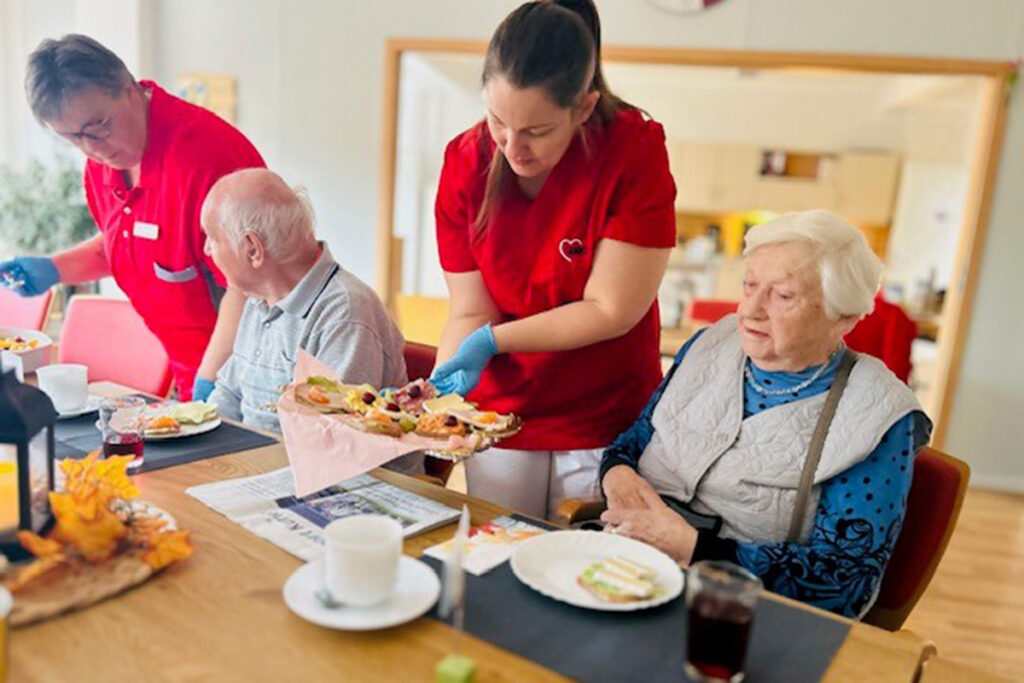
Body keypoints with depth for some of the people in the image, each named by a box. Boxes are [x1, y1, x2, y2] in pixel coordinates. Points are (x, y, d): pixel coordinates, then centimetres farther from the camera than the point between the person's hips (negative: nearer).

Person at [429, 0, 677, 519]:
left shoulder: (635, 149, -18)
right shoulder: (464, 163, -9)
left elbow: (611, 311, -18)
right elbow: (471, 314, -6)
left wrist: (494, 340, -22)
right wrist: (436, 394, -21)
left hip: (607, 426, -2)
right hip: (500, 418, 3)